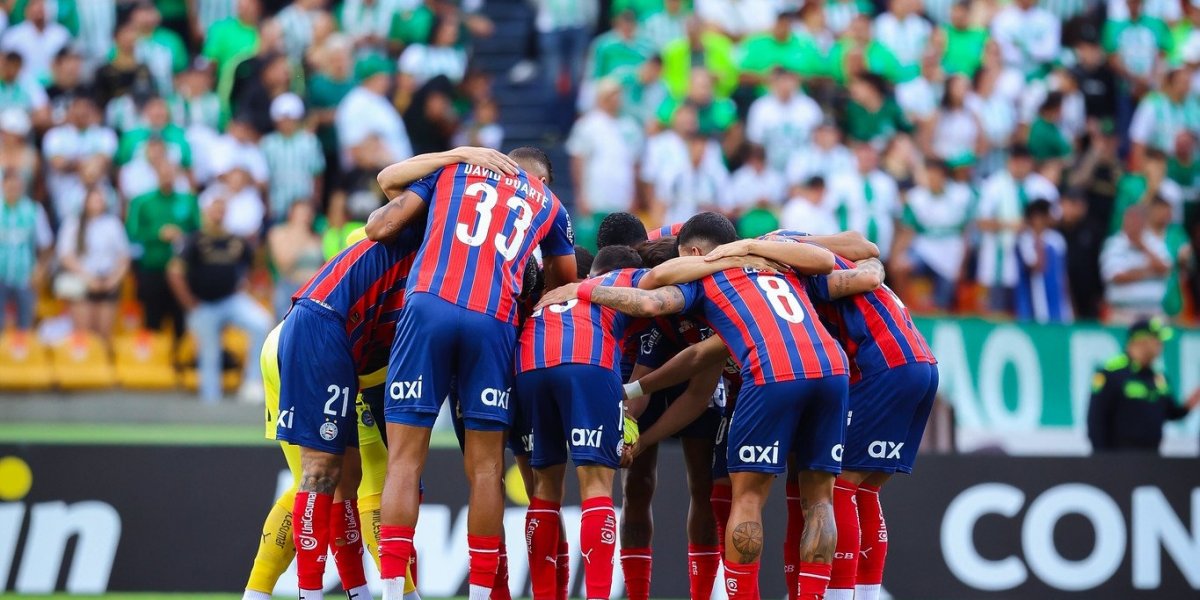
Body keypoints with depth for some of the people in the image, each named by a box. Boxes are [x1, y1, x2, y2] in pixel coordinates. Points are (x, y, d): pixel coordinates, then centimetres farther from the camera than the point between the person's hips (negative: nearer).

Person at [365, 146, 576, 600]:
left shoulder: (452, 167, 23)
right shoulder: (548, 204, 26)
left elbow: (381, 227, 15)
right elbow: (564, 282, 35)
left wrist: (386, 210, 36)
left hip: (429, 307, -1)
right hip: (494, 322, 1)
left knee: (404, 461, 0)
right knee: (485, 469, 8)